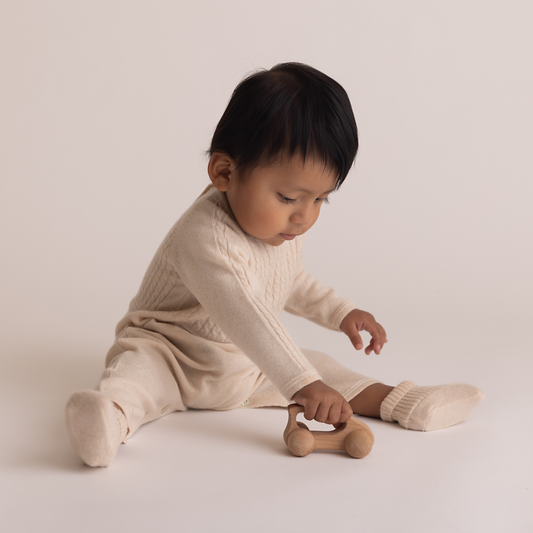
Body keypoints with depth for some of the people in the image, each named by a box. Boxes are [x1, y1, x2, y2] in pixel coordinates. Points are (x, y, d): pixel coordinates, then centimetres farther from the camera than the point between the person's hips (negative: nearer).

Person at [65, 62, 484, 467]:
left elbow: (290, 281, 19)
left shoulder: (281, 229, -3)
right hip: (171, 352, -7)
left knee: (320, 366, 0)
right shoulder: (206, 239, -33)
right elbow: (244, 318, -43)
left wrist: (341, 312, 8)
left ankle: (393, 400, 4)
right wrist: (301, 384, -48)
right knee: (139, 363, -35)